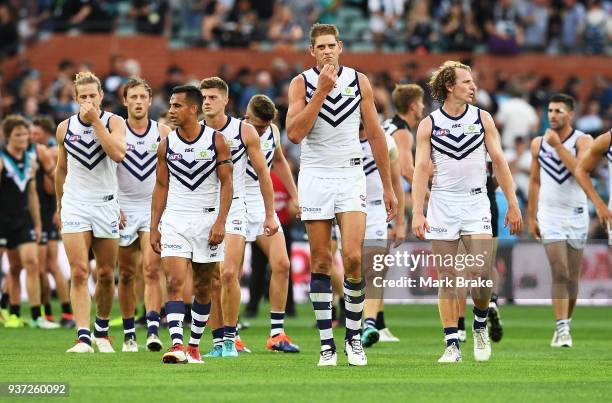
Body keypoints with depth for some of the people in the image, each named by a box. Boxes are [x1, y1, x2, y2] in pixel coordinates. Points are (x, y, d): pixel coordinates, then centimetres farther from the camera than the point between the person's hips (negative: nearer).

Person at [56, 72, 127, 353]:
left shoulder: (114, 122, -4)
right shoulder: (65, 128, 4)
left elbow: (118, 154, -24)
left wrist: (95, 121, -22)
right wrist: (59, 205, 21)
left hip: (106, 204, -1)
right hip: (75, 204, 1)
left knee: (106, 274, 7)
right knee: (79, 273, -12)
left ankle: (101, 331, 28)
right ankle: (83, 337, -17)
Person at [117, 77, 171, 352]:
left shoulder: (163, 132, 3)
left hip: (155, 208, 0)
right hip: (123, 208, 0)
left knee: (152, 269, -14)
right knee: (127, 273, 5)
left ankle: (153, 330, -22)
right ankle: (129, 333, 14)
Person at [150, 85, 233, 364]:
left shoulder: (216, 140, -3)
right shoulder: (166, 144, 3)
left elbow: (226, 184, -2)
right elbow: (161, 186, 8)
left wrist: (220, 222, -12)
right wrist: (154, 228, 3)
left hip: (207, 219, -1)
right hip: (174, 220, 1)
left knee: (202, 288, 7)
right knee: (174, 283, -14)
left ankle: (194, 345, 20)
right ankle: (176, 345, -23)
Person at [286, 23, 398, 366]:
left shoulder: (359, 81, 3)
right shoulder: (302, 84, 0)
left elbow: (375, 135, 9)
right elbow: (295, 134, -13)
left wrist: (388, 187, 9)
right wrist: (321, 91, -16)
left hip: (351, 176, 0)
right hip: (315, 176, 0)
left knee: (353, 257, -13)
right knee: (321, 261, 0)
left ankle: (354, 337, 2)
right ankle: (327, 344, 4)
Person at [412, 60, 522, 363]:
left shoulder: (482, 119, 5)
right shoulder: (429, 125, 1)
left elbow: (498, 161, 7)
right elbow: (421, 168, -2)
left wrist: (512, 205, 4)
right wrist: (417, 213, -11)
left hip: (476, 202, 1)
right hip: (442, 203, -1)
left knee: (480, 272, -11)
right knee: (447, 278, -2)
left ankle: (480, 325, 15)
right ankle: (452, 344, 2)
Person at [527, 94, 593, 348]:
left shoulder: (583, 141, -4)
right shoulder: (538, 143, 6)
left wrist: (558, 145, -21)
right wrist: (531, 217, 13)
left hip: (576, 213, 0)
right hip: (550, 213, 0)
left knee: (572, 276, 7)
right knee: (559, 272, -13)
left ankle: (566, 325, 23)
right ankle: (561, 329, -17)